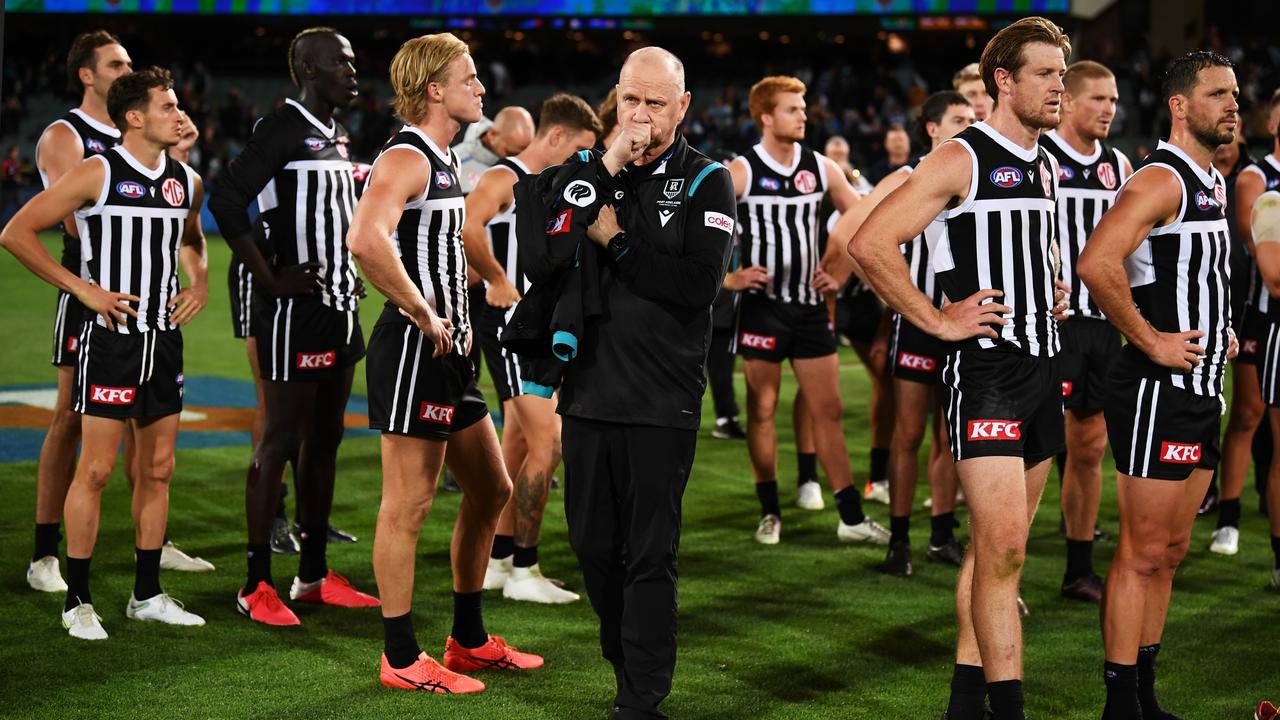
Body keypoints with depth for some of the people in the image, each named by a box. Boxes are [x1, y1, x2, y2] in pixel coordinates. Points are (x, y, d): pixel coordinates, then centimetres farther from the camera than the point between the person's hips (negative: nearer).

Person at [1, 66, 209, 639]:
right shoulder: (98, 174, -10)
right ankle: (78, 601, 4)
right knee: (96, 469, -5)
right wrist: (82, 288, -13)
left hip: (164, 337, 6)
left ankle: (147, 594, 19)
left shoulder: (187, 181, 9)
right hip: (110, 336, -6)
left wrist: (200, 280, 10)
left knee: (157, 468, 10)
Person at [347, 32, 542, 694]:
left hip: (448, 350, 10)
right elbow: (366, 241, -33)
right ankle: (402, 659, 5)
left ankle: (468, 640, 27)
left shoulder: (444, 161, 17)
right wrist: (425, 315, -23)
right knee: (408, 505, -3)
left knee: (491, 491, 16)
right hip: (414, 349, -10)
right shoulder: (406, 158, -14)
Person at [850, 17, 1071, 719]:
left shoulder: (1046, 168, 15)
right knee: (1004, 546, -13)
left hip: (1043, 367, 8)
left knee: (997, 543, 11)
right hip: (986, 370, -8)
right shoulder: (961, 160, -9)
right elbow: (870, 243, -18)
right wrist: (937, 321, -15)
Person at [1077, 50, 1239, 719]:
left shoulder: (1215, 182, 16)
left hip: (1201, 390, 10)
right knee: (1142, 553, -5)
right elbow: (1097, 263, -30)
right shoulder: (1161, 180, -15)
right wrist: (1151, 342, -23)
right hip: (1158, 389, -10)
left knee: (1169, 551, 13)